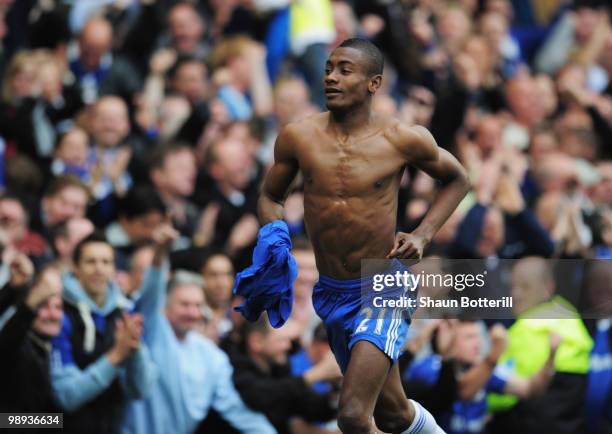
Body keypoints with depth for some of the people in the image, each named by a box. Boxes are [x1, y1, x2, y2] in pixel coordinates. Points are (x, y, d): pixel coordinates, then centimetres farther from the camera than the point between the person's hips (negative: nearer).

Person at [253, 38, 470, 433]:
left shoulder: (403, 140, -11)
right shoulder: (298, 137, -5)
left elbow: (458, 180, 7)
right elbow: (271, 196, 12)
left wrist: (423, 235, -6)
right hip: (331, 293, 4)